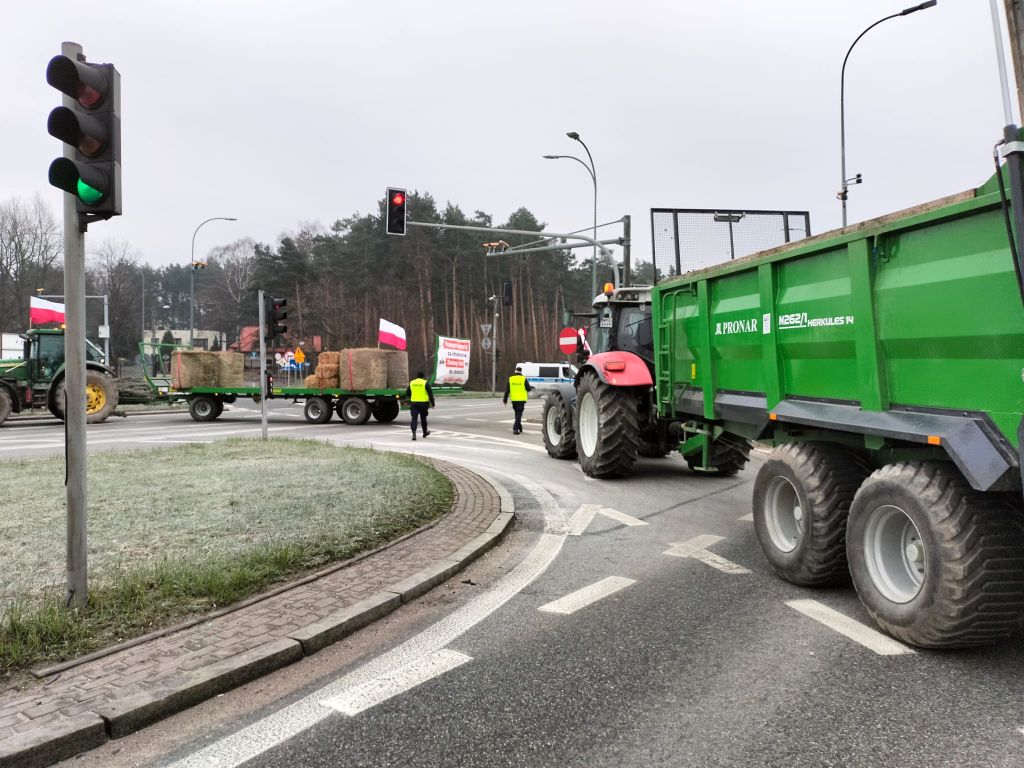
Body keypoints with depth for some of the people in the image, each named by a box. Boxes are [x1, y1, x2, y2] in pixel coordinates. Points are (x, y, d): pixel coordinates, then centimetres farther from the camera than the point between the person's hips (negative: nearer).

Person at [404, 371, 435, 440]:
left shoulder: (411, 383, 7)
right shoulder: (425, 383, -5)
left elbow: (407, 393, 16)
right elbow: (430, 393, -8)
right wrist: (432, 403, -1)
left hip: (414, 403, 2)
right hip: (423, 403, -2)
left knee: (414, 418, -2)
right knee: (423, 418, 14)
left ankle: (414, 433, -18)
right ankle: (425, 432, 32)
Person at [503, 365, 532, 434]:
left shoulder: (510, 379, 3)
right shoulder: (524, 379, -7)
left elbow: (507, 390, 4)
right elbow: (528, 388, -1)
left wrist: (505, 400, 8)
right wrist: (531, 388, 23)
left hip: (514, 399, 4)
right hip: (521, 399, -4)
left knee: (517, 414, 18)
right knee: (519, 414, -3)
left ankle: (520, 428, 27)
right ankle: (515, 428, -15)